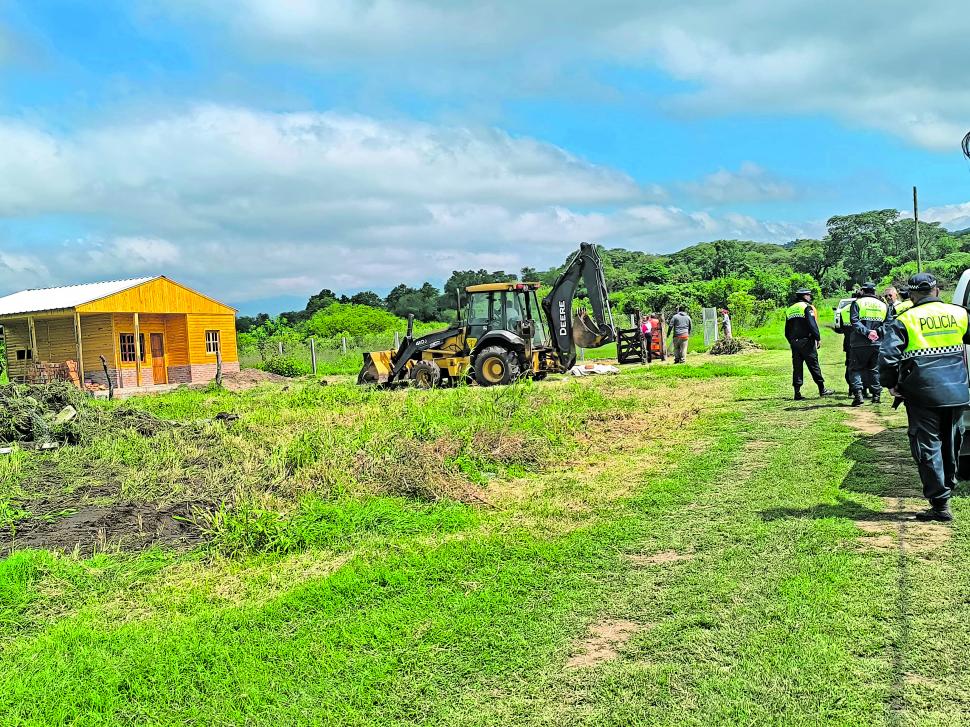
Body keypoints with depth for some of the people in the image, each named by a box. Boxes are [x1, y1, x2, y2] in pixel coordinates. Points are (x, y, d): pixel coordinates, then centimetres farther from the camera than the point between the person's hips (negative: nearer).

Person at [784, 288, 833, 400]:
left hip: (794, 343, 6)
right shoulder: (807, 307, -5)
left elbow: (787, 331, 16)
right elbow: (812, 325, -15)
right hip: (806, 341, -6)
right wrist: (818, 338, -11)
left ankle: (797, 393, 3)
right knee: (814, 366, 1)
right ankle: (822, 390, 7)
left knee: (797, 368, 6)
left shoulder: (789, 310, 16)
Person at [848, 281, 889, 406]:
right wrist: (877, 331, -6)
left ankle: (858, 394, -12)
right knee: (875, 369, 16)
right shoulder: (883, 305, 13)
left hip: (860, 344, -4)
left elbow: (854, 321, -13)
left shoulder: (857, 303, 0)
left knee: (855, 369, 3)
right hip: (877, 344, 4)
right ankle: (876, 395, 16)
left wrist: (866, 332, -17)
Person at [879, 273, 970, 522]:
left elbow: (887, 356, -16)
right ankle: (947, 489, 37)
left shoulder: (904, 320, -7)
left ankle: (940, 504, 2)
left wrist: (891, 384, -2)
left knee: (927, 448, 2)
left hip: (923, 395, -4)